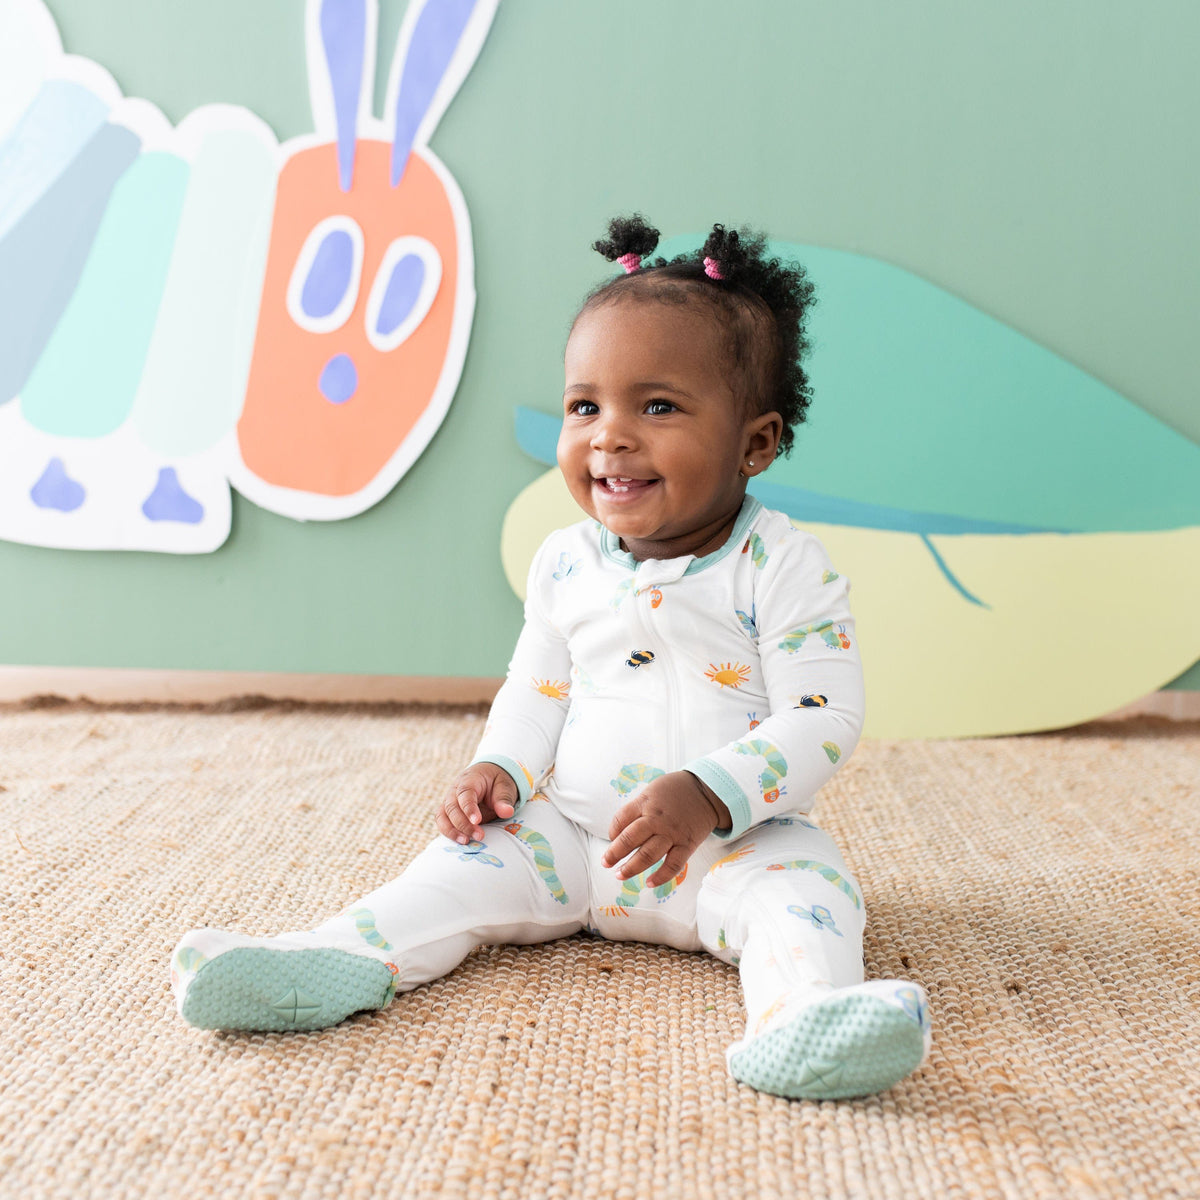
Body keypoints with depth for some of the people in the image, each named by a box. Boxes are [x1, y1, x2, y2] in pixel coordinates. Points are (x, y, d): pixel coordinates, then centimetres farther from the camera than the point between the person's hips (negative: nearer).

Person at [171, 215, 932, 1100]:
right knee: (473, 857, -14)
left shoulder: (782, 566, -11)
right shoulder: (564, 564, 5)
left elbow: (823, 719, -16)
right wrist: (502, 769, -6)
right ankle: (342, 960, -25)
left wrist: (708, 796, -28)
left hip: (736, 840, -4)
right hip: (571, 833, 4)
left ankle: (804, 1009, -54)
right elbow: (538, 689, 14)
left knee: (799, 881, -31)